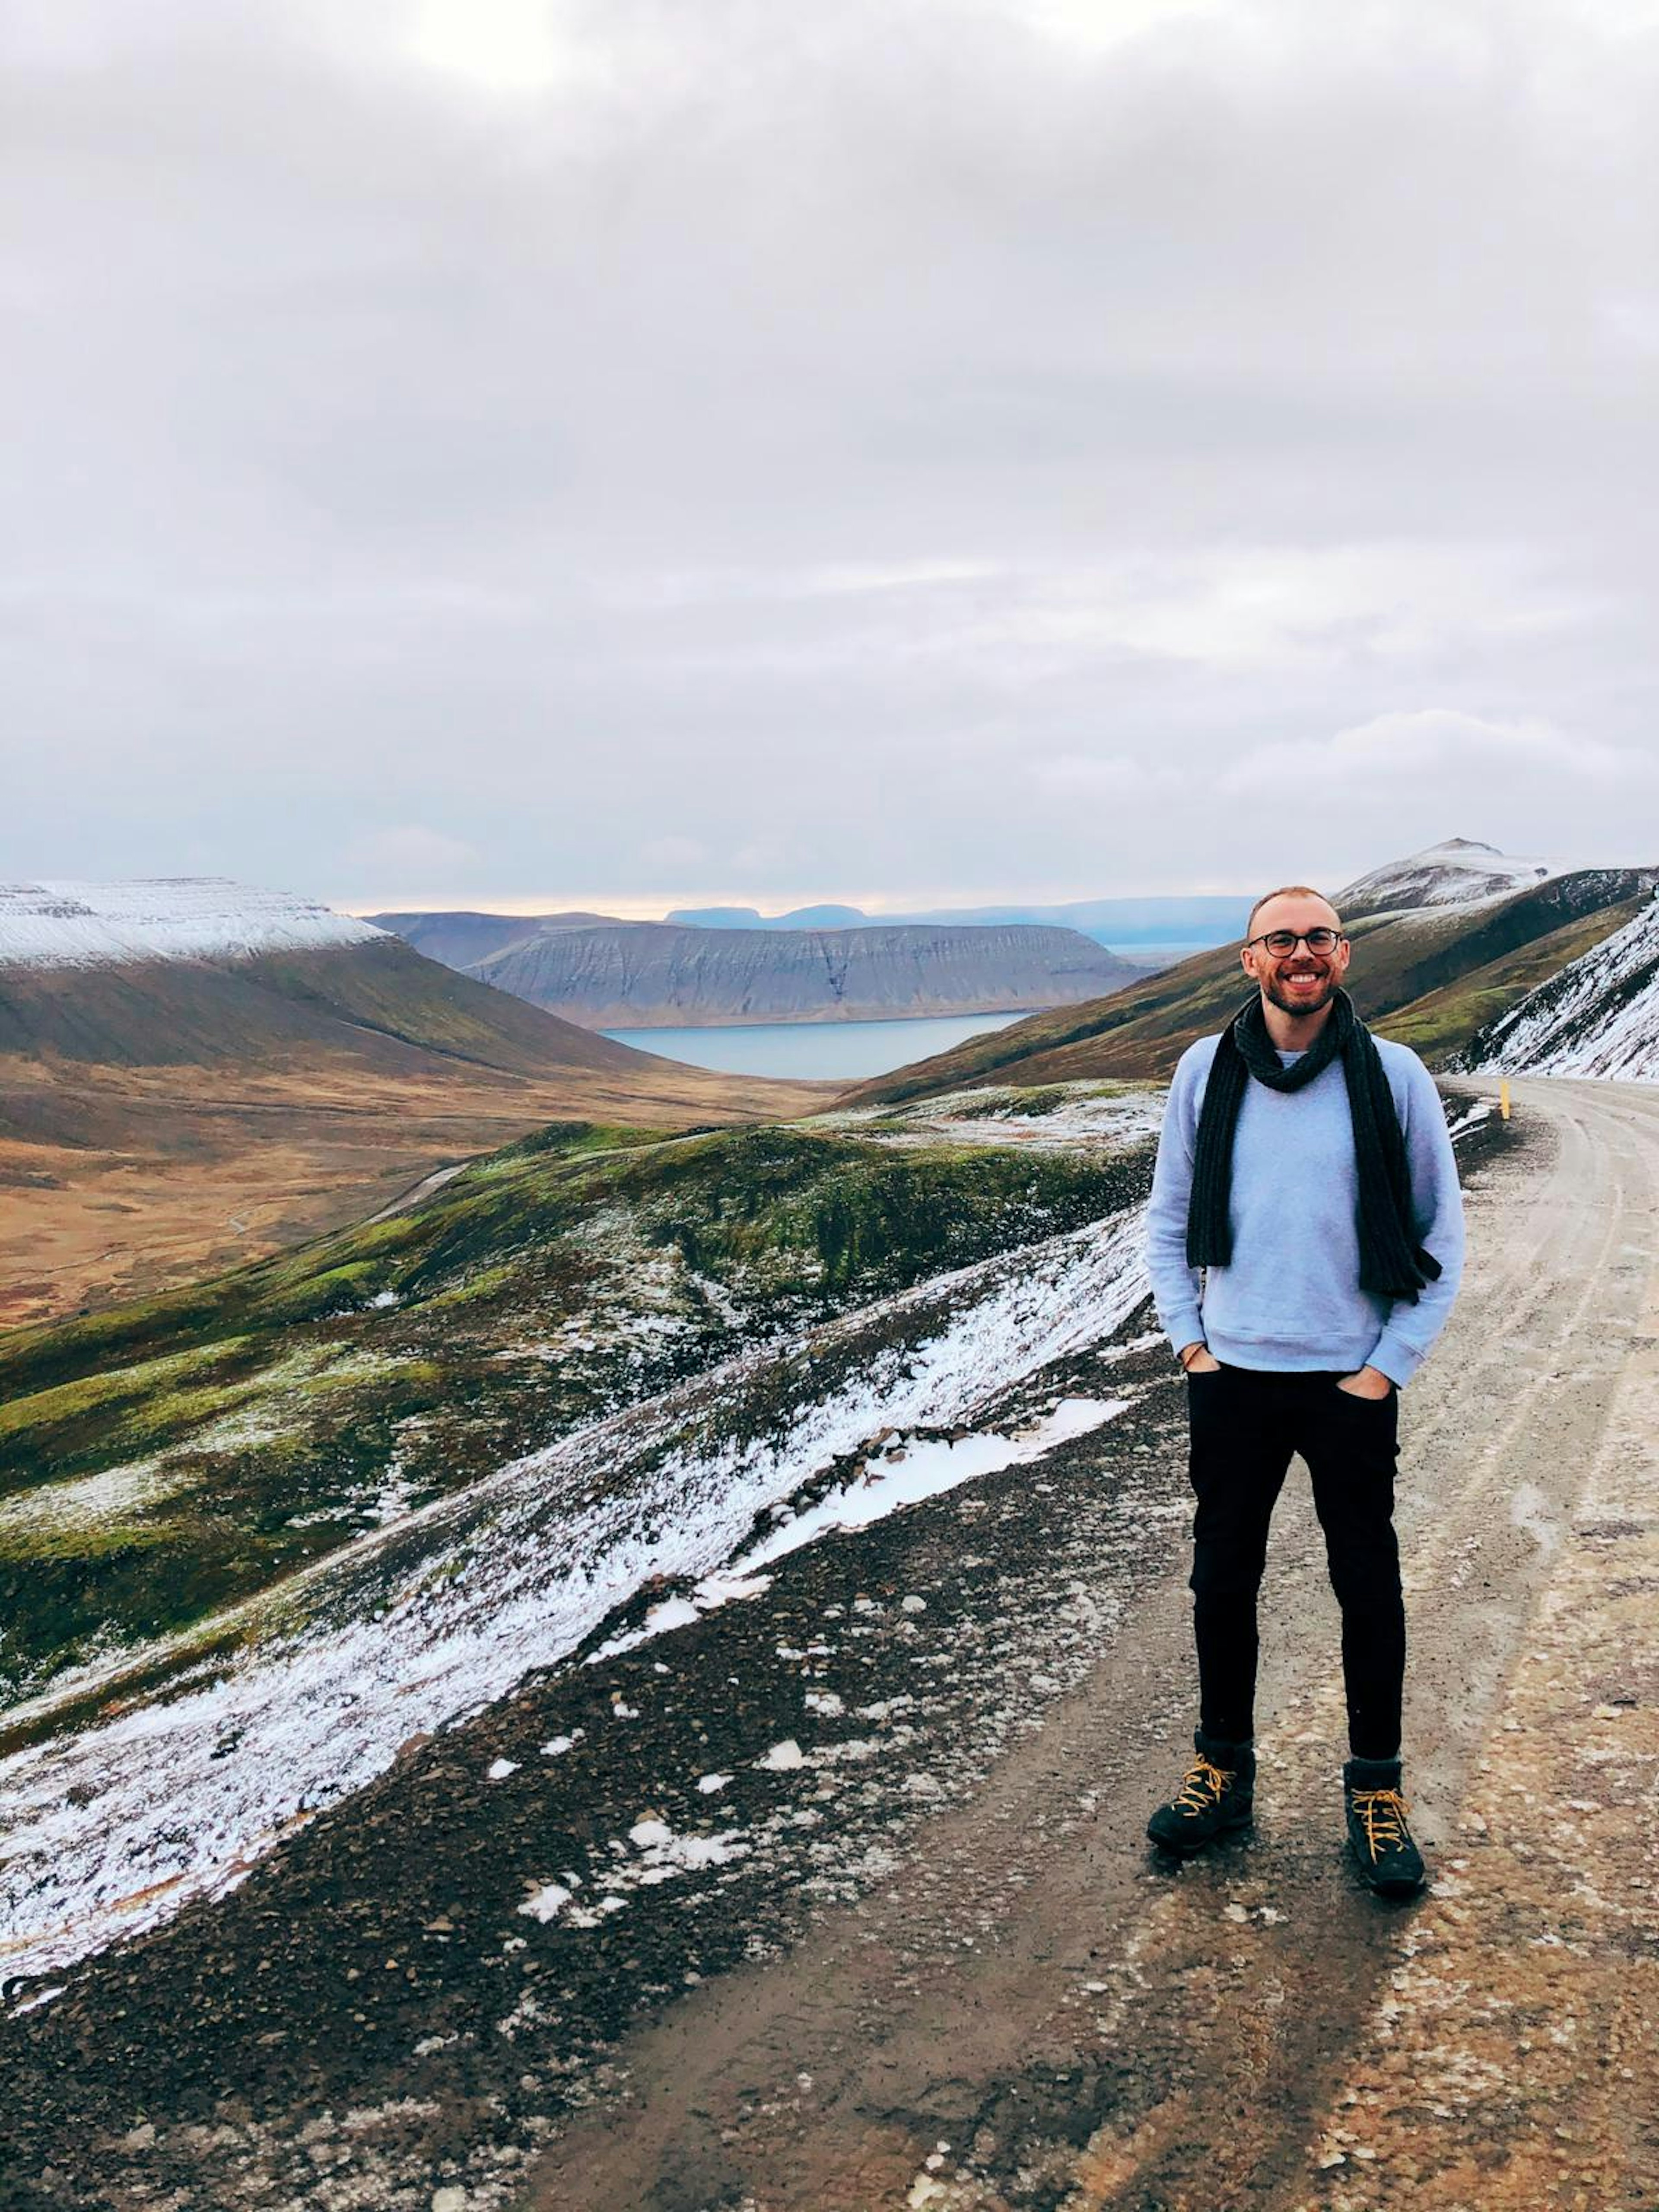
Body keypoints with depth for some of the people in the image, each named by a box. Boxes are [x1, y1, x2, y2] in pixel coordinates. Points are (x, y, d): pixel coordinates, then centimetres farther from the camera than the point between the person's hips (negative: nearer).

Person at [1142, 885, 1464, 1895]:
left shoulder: (1394, 1076, -6)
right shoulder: (1206, 1072, 0)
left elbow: (1444, 1235, 0)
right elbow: (1168, 1222, 9)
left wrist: (1389, 1367, -5)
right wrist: (1189, 1342, 0)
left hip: (1351, 1383, -2)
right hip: (1232, 1377, 2)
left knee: (1369, 1589, 9)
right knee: (1222, 1582, 12)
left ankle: (1377, 1789, 26)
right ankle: (1224, 1769, 30)